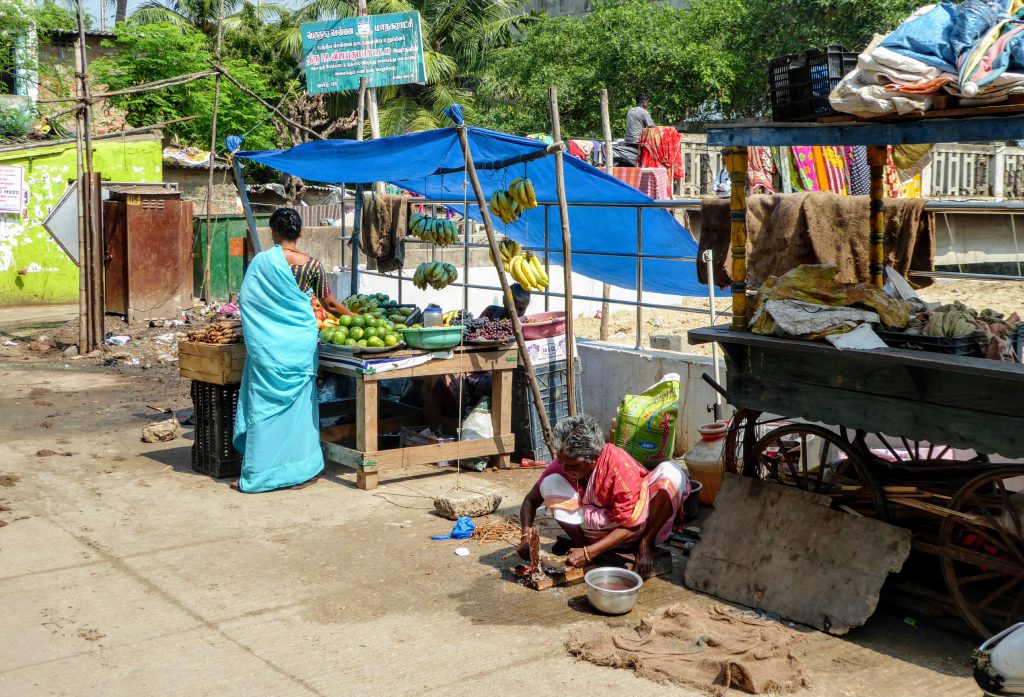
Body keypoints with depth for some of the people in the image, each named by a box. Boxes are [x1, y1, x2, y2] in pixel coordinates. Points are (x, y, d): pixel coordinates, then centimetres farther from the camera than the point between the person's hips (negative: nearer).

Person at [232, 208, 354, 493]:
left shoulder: (262, 261, -6)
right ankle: (302, 469, 16)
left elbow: (245, 299, 1)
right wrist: (353, 315, 28)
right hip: (302, 341, 2)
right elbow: (329, 304, 10)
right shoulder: (313, 265, 0)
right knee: (299, 404, 11)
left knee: (266, 405, 3)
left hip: (270, 345, -2)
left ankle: (258, 474, 8)